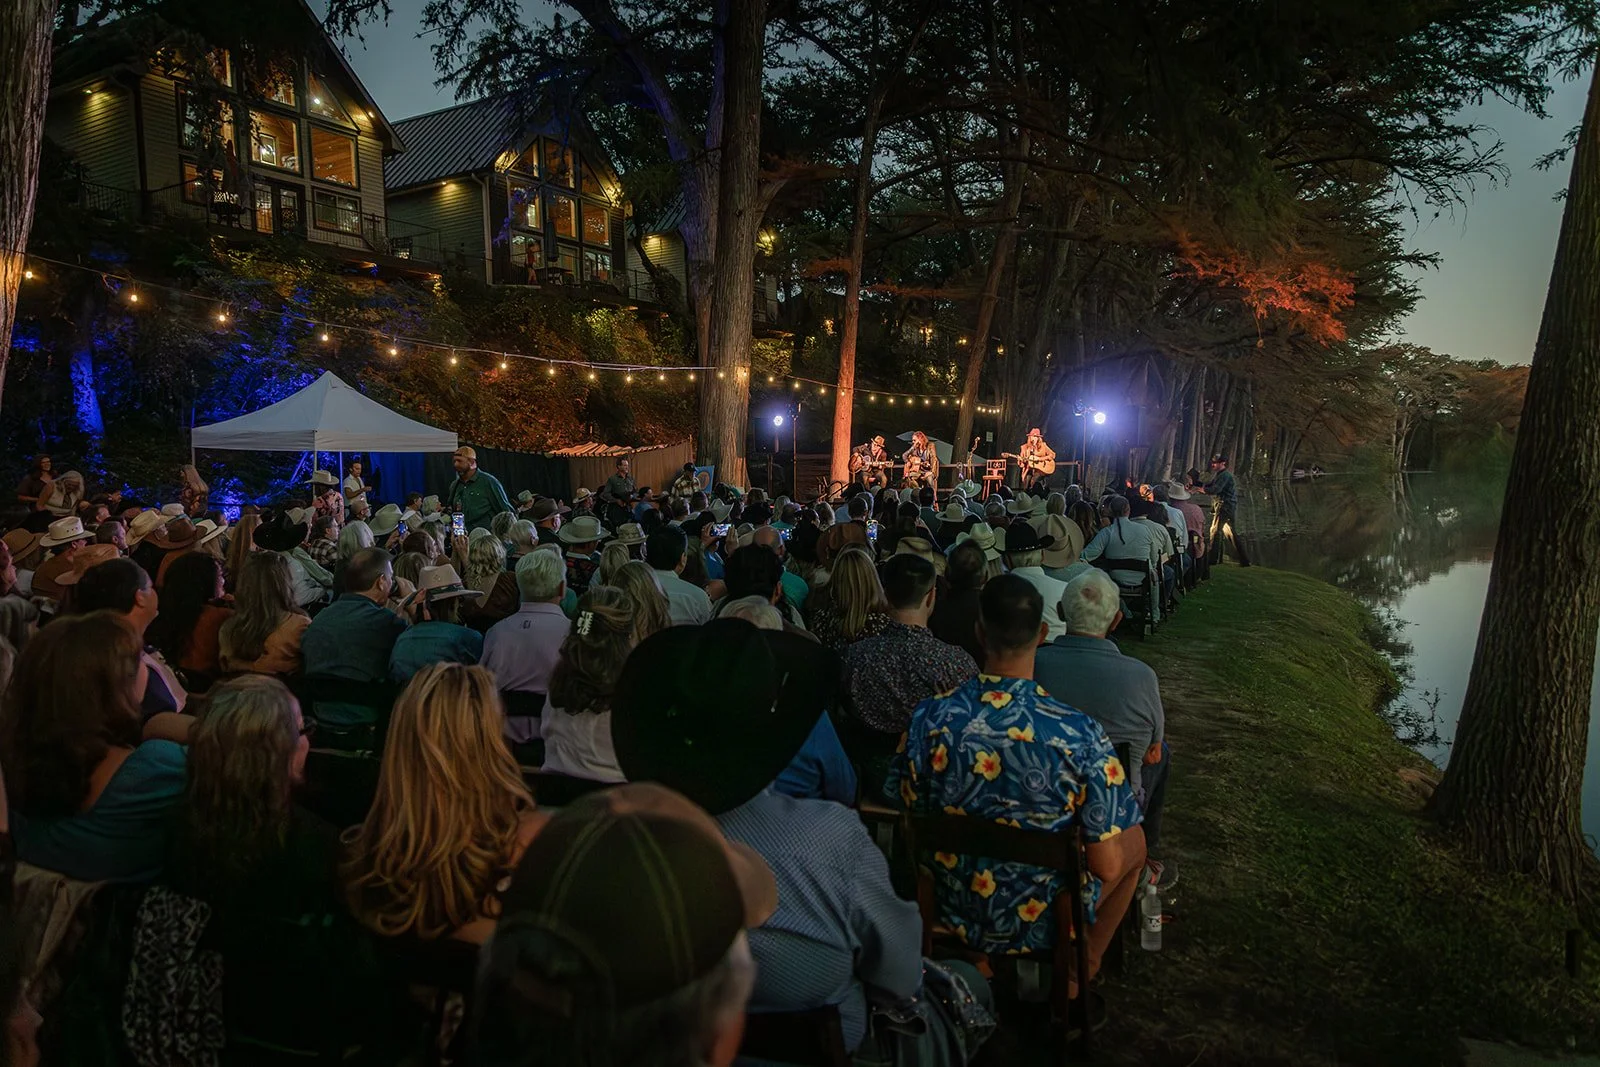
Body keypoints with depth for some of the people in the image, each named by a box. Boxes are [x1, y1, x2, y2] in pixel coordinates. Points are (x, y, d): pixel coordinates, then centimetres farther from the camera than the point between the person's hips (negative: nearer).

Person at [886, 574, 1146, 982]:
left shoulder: (928, 719, -20)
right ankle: (1085, 963, 38)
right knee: (1135, 841, 24)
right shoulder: (1081, 734, -28)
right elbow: (1107, 865, -20)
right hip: (1042, 926, -3)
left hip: (950, 916, 3)